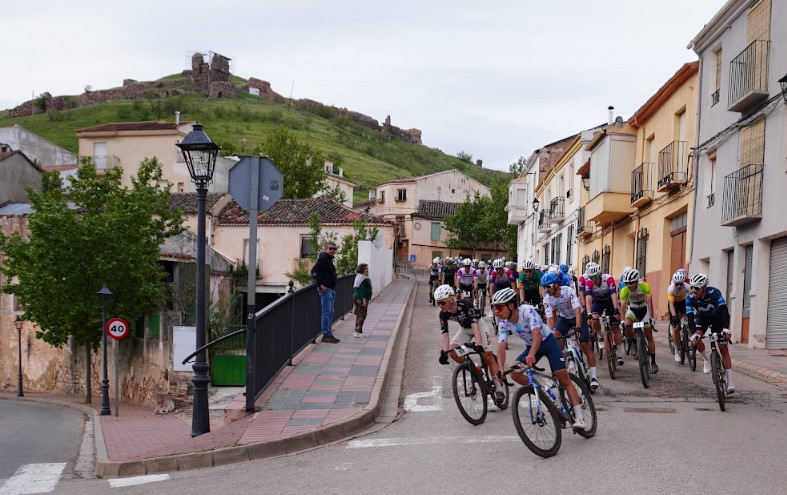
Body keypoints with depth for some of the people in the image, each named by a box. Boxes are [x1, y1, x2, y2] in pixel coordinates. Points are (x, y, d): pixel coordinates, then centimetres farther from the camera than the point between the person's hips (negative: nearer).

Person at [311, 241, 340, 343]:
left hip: (331, 289, 10)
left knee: (330, 312, 12)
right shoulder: (323, 258, -11)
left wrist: (334, 288, 16)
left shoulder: (329, 259, 18)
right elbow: (314, 271, -19)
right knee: (326, 312, -9)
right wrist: (320, 284, -21)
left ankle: (328, 334, 17)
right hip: (325, 289, -10)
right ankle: (326, 334, -7)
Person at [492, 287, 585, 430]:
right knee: (514, 373, -17)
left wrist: (531, 355, -59)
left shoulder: (527, 311, -30)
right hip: (531, 346, 5)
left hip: (547, 341, -5)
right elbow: (501, 346, -24)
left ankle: (579, 417, -9)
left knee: (564, 379, -12)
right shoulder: (503, 323, -15)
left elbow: (537, 333, -43)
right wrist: (501, 368, -41)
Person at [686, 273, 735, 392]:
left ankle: (730, 382, -8)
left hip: (717, 317, -1)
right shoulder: (690, 298, -27)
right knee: (696, 339, -29)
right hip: (701, 317, 2)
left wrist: (726, 329, -56)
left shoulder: (714, 293, -33)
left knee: (724, 349, -8)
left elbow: (723, 310, -41)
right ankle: (707, 359, 0)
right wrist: (693, 334, -49)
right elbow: (690, 317, -34)